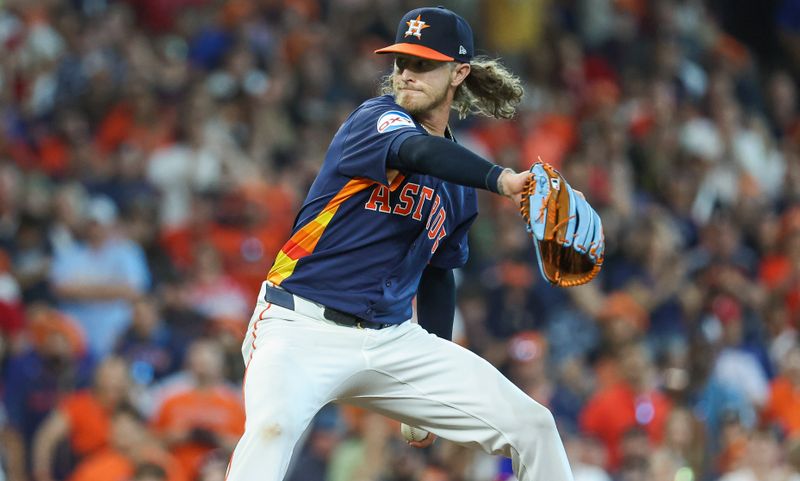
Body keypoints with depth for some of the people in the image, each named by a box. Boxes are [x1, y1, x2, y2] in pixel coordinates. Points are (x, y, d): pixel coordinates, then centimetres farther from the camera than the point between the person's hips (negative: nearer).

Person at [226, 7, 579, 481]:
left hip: (394, 340, 6)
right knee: (274, 424, -36)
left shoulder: (459, 184, 14)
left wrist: (434, 386, 25)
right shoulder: (378, 118, -5)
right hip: (304, 330, -6)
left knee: (533, 426, -2)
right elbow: (416, 151, -29)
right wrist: (502, 179, -48)